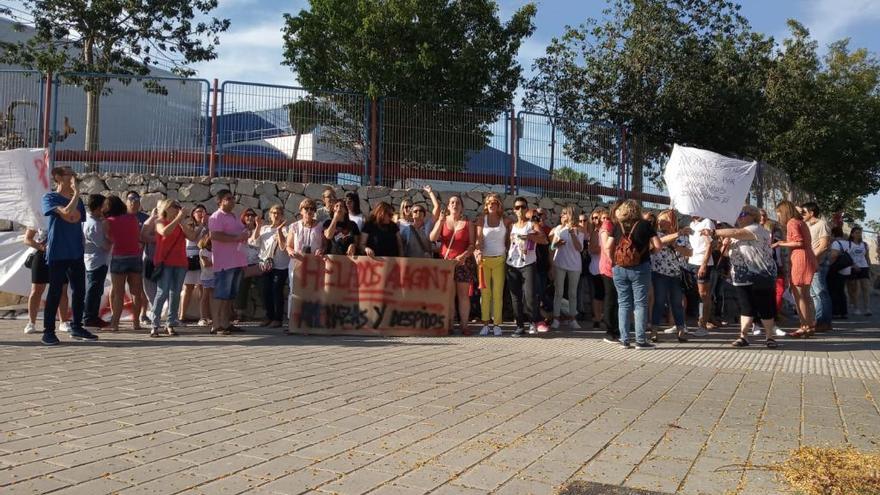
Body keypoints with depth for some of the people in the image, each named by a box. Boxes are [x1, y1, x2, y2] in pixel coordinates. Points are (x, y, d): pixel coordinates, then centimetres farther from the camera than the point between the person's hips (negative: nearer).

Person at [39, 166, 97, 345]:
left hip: (76, 252, 6)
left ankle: (76, 327, 19)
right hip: (57, 253, -6)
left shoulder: (76, 200, 14)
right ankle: (48, 331, 2)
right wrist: (76, 193, -14)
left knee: (79, 291, 7)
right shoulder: (50, 198, -3)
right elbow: (67, 213, -20)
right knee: (55, 292, -5)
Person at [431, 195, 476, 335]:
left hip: (464, 262, -1)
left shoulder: (467, 223, 8)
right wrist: (441, 222, -13)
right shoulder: (442, 221, 11)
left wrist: (463, 256, -14)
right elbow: (432, 238, -3)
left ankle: (464, 325, -2)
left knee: (463, 294, -3)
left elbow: (472, 244, 2)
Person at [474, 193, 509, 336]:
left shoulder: (505, 221, 7)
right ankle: (485, 323, 4)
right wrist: (478, 252, -19)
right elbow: (479, 239, -4)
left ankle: (497, 324, 2)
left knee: (498, 293, -2)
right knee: (485, 292, 0)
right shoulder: (482, 219, 5)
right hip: (484, 259, 0)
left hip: (499, 260, 0)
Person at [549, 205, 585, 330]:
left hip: (574, 265, -1)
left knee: (573, 293, 5)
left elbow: (580, 248, -9)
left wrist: (573, 235, -19)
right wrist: (556, 244, -13)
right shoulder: (559, 228, 7)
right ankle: (556, 318, 3)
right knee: (558, 292, 2)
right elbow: (552, 247, 10)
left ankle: (571, 318, 11)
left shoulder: (578, 230, -1)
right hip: (559, 264, 1)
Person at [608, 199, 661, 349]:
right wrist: (648, 251, 14)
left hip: (619, 268, 2)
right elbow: (658, 246, -5)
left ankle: (624, 340, 8)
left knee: (623, 303, 8)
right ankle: (640, 341, 0)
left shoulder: (617, 226, 5)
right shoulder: (644, 224, 0)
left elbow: (608, 246, 1)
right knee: (640, 303, 2)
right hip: (640, 268, -2)